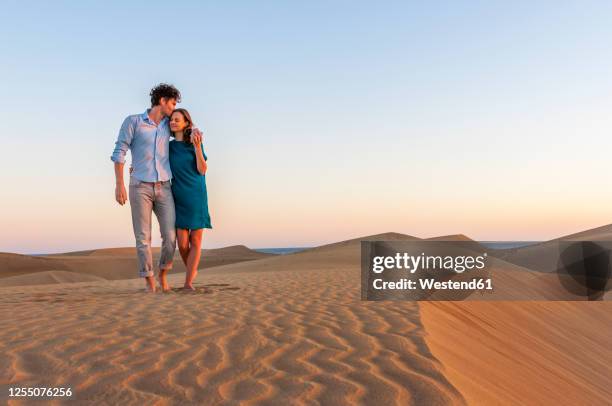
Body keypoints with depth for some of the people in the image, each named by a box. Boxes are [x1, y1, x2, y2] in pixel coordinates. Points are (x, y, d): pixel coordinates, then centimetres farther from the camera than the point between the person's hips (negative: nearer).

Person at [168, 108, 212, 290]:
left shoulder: (195, 142, -2)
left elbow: (202, 170, -9)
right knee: (182, 242, -6)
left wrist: (197, 146, -20)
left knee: (196, 240, -4)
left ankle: (188, 282, 0)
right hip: (178, 198, 2)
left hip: (197, 196, -1)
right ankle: (192, 270, 23)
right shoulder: (168, 146, 6)